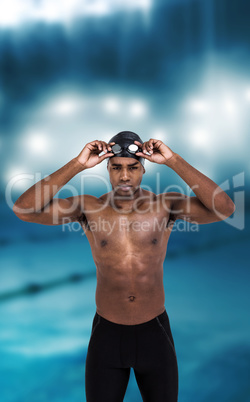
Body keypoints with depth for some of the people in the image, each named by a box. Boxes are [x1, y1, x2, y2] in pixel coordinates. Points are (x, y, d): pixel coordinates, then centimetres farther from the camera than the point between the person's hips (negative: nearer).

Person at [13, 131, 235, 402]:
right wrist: (77, 165, -27)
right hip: (107, 332, 0)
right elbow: (23, 209, -20)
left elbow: (224, 208, -25)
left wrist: (174, 161, -28)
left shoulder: (166, 205, -10)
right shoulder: (89, 208, -9)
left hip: (155, 331, 0)